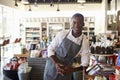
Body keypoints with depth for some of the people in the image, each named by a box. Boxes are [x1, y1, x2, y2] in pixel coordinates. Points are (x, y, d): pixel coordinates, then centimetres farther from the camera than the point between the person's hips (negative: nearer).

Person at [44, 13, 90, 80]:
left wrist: (72, 70, -21)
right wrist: (56, 63, -18)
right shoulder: (62, 34, -11)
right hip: (52, 66, 0)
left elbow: (85, 63, -7)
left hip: (66, 70, 0)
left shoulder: (85, 41, -10)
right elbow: (50, 49, -4)